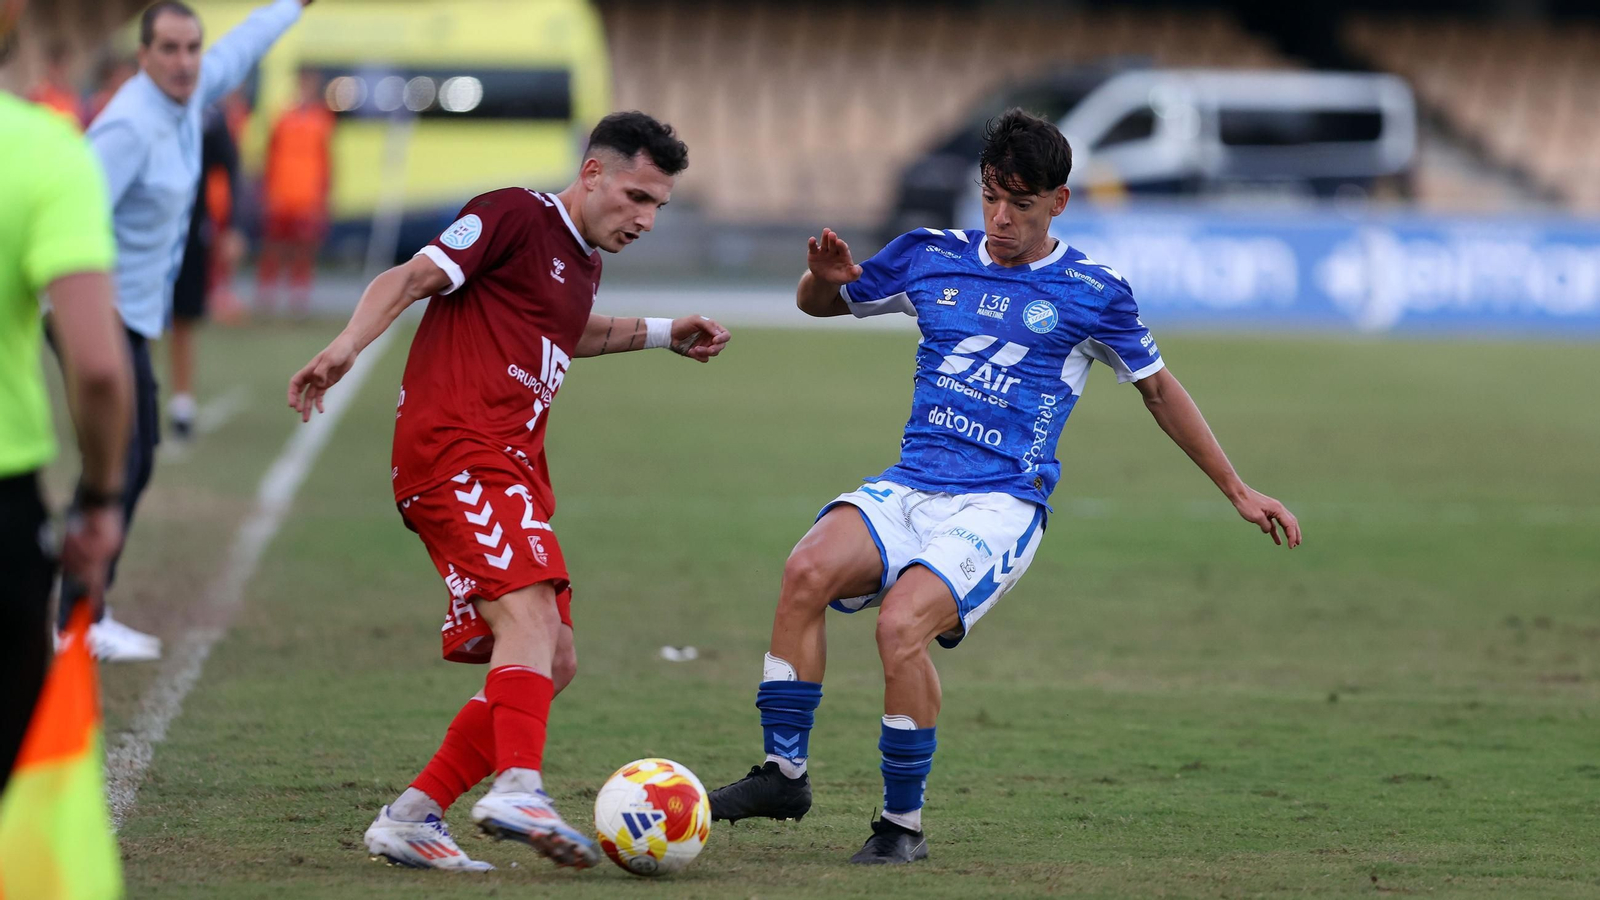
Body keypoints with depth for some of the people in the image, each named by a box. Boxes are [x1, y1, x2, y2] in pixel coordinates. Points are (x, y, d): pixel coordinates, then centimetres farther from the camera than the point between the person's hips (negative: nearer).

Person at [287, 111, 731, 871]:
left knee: (553, 663, 6)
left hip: (510, 467, 10)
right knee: (529, 615, -28)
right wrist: (348, 345, -28)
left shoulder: (583, 264, 23)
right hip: (455, 453, -10)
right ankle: (518, 789, -45)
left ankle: (412, 817, 7)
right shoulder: (516, 217, -3)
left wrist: (661, 335, 43)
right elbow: (410, 280, -12)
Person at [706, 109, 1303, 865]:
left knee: (902, 623, -30)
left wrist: (1237, 492, 20)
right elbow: (818, 304, 24)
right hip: (908, 486, 3)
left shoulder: (1092, 292, 5)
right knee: (808, 568, -28)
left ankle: (903, 824, -13)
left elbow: (1158, 388, 18)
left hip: (1000, 508, -3)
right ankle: (784, 771, -18)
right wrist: (826, 278, -2)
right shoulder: (931, 258, 12)